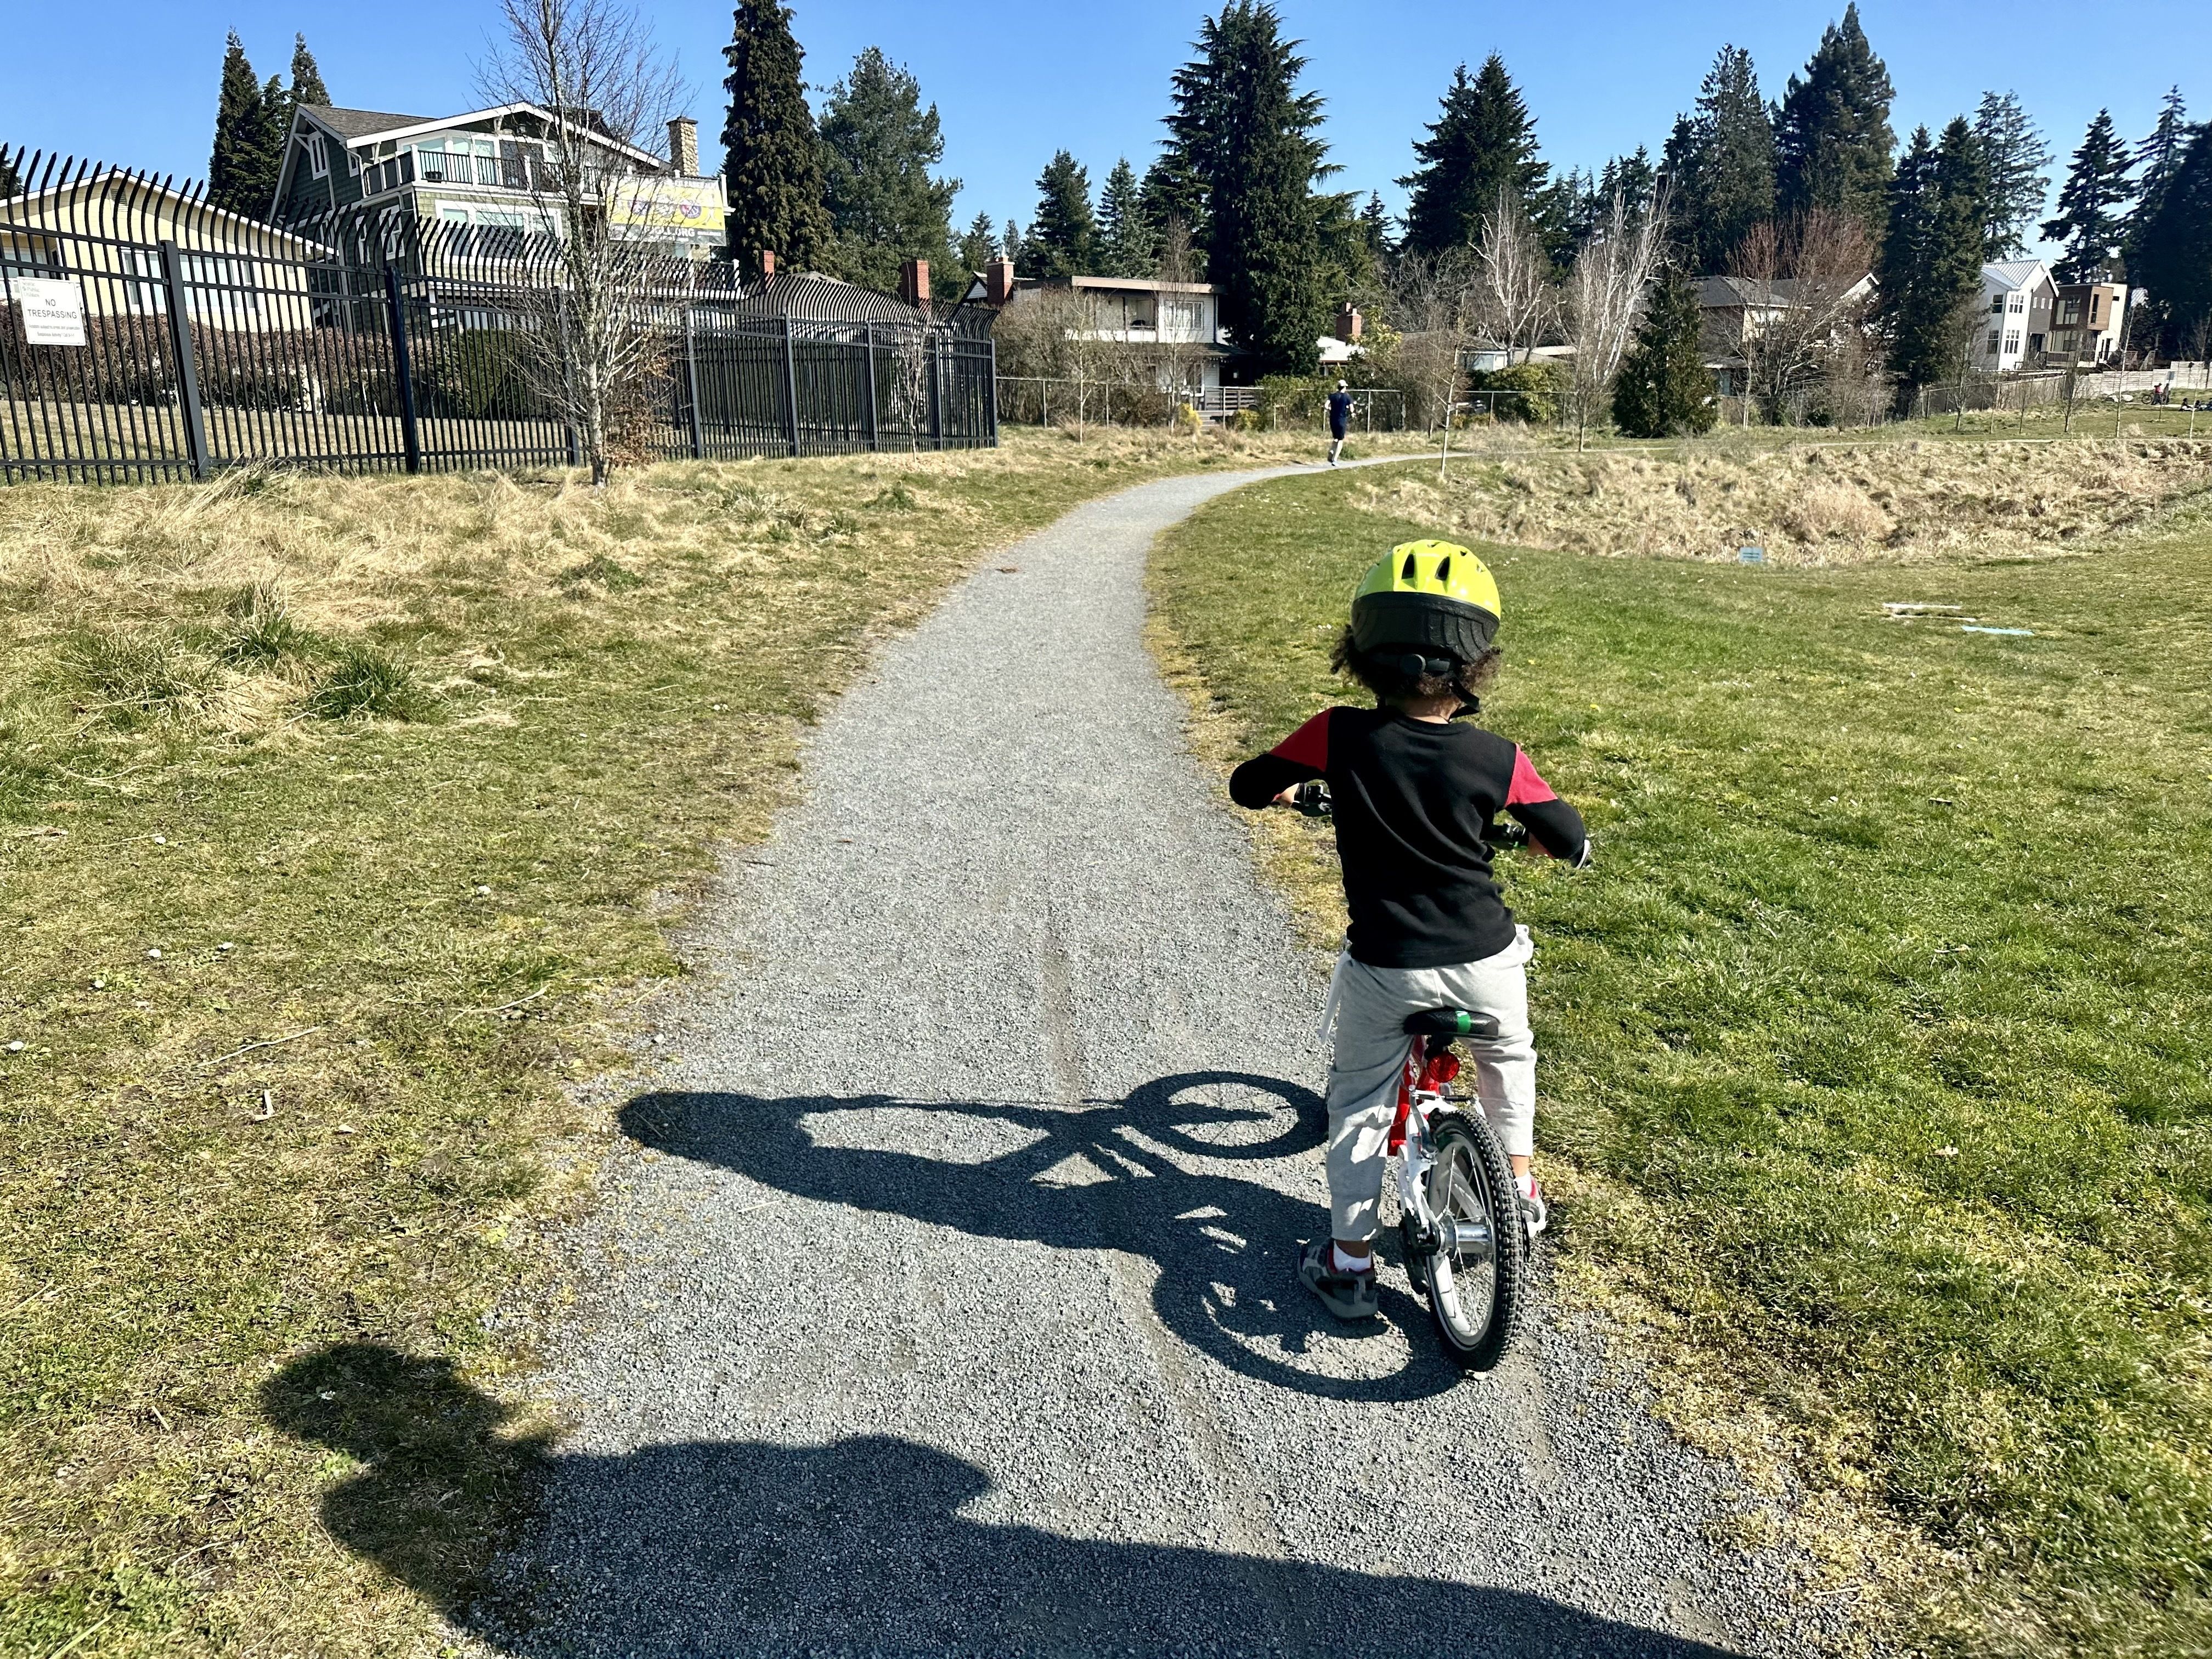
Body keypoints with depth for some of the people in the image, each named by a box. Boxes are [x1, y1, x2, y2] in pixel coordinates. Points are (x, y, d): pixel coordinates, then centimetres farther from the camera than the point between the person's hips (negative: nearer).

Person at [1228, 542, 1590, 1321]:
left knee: (1359, 1104, 18)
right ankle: (1521, 1189, 44)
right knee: (1508, 1059, 32)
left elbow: (1247, 786, -1)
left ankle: (1351, 1261, 22)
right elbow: (1572, 843, 0)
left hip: (1384, 968, -1)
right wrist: (1523, 833, 23)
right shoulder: (1498, 758, -11)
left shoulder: (1340, 736, -13)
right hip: (1484, 963, 1)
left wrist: (1285, 792, 22)